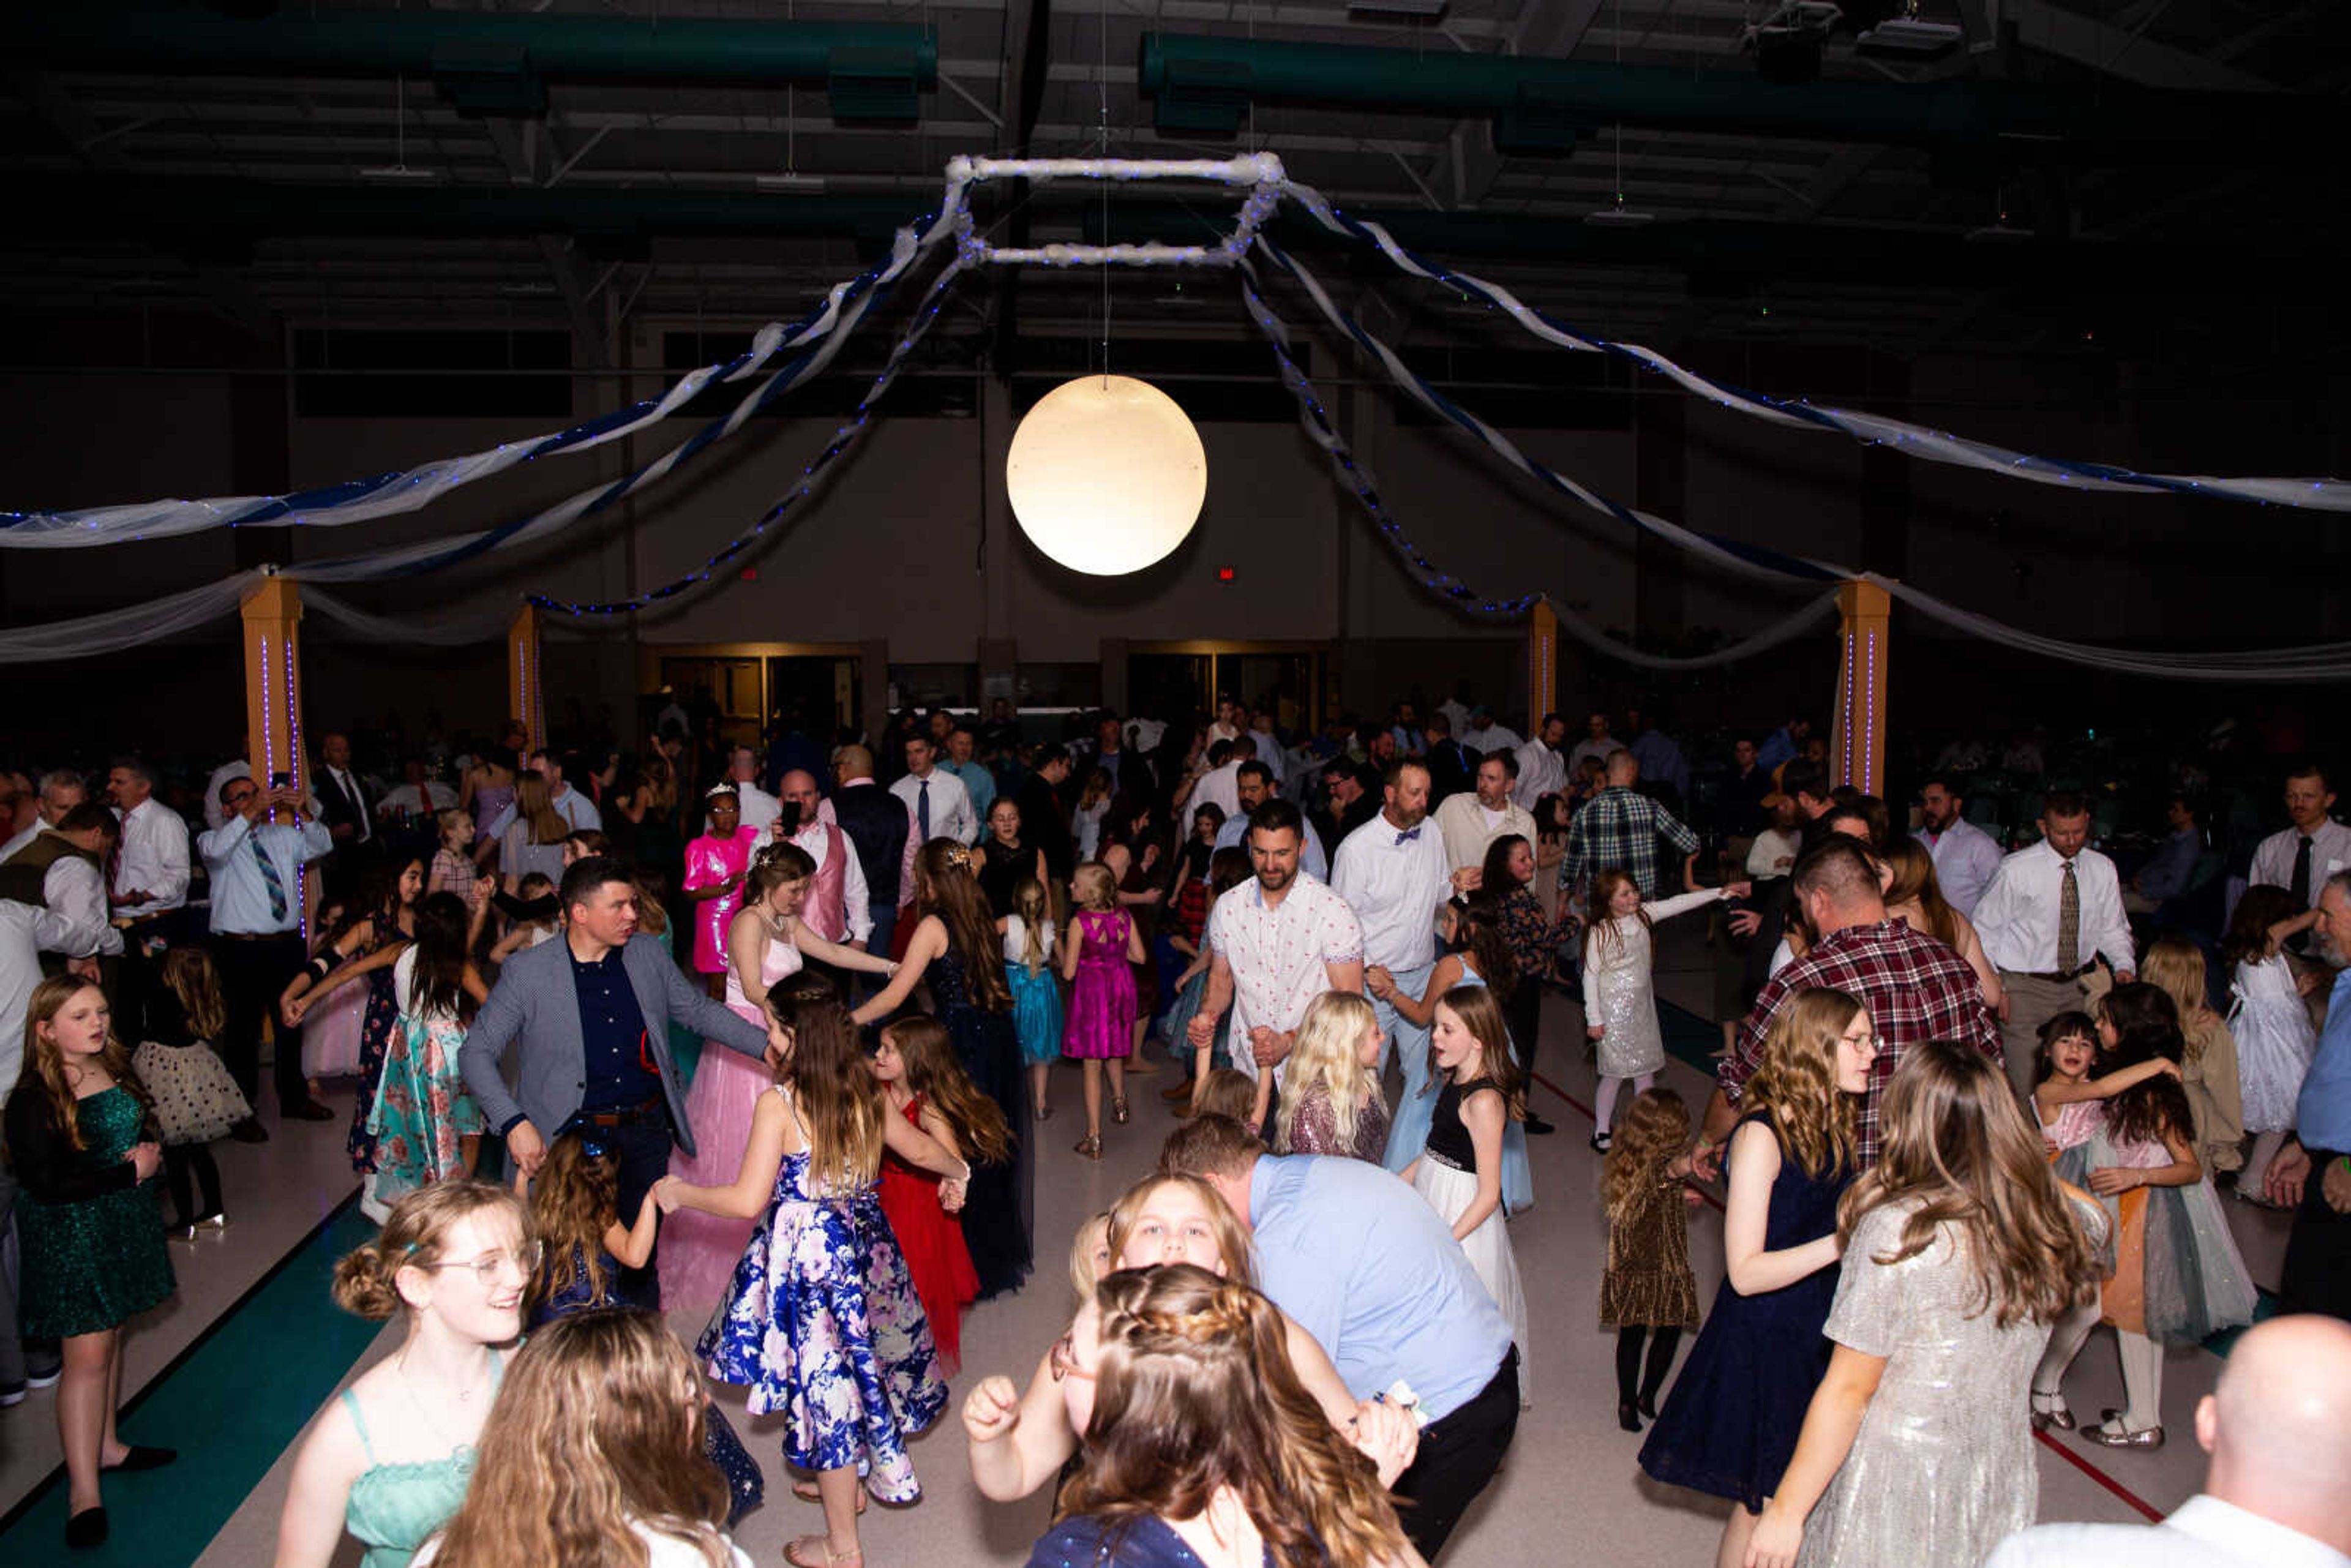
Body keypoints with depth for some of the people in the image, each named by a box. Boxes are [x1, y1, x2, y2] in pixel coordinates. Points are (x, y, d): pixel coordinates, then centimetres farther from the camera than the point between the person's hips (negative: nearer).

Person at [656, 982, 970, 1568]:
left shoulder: (779, 1103, -17)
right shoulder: (864, 1092, 0)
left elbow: (748, 1200, -18)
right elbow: (921, 1150, 14)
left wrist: (680, 1194, -2)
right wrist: (957, 1172, 35)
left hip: (806, 1251, -6)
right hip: (865, 1248, 6)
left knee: (826, 1376, 6)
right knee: (855, 1367, 24)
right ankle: (851, 1483, 45)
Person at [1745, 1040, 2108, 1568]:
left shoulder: (1898, 1230, -22)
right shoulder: (2052, 1222, -7)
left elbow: (1849, 1390, -19)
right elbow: (2094, 1217, 22)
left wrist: (1786, 1511, -11)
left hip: (1898, 1496, -5)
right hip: (2000, 1490, 6)